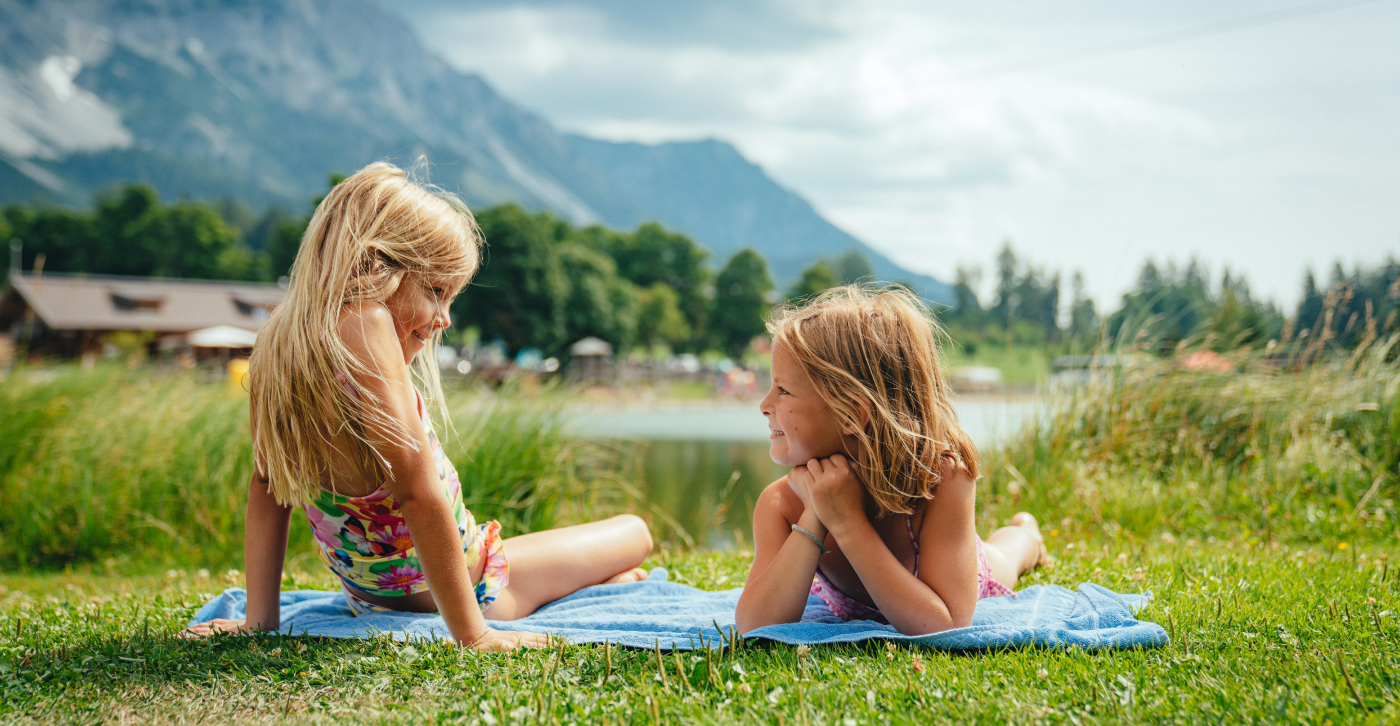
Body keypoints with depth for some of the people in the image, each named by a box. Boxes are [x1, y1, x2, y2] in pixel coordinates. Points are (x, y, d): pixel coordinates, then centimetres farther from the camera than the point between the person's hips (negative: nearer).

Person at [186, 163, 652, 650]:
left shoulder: (280, 336, -4)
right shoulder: (363, 325, -31)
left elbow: (266, 482, 0)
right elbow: (418, 492, -32)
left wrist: (260, 618, 5)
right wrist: (471, 634, -29)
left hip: (369, 590, 8)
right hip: (470, 586, -8)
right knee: (635, 533, 16)